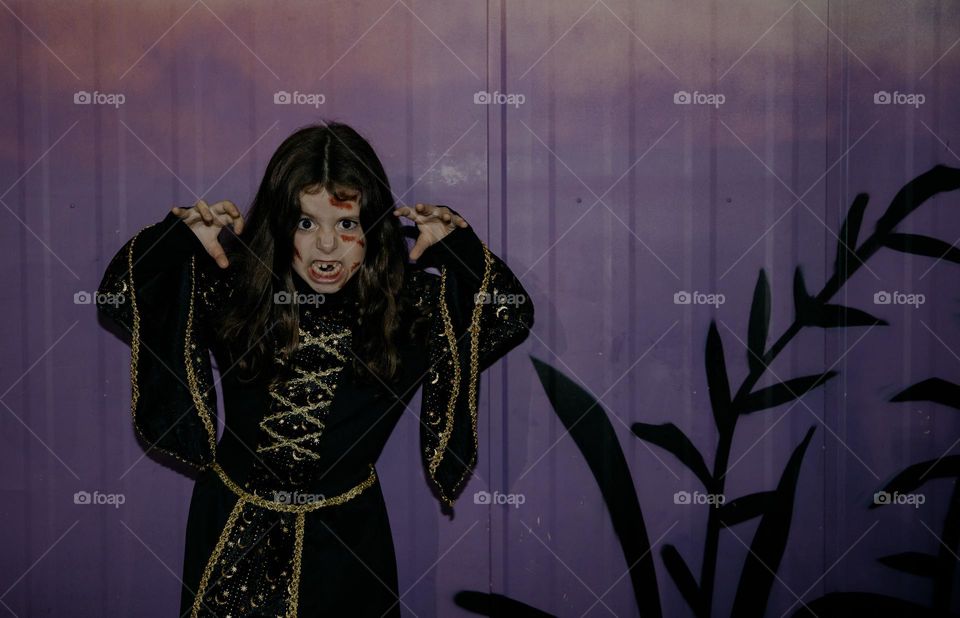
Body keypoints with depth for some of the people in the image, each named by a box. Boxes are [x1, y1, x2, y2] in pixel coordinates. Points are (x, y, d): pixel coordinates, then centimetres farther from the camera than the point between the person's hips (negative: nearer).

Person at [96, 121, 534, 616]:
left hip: (345, 537, 0)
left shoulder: (407, 302, -13)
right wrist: (178, 235, -18)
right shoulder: (232, 290, -13)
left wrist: (459, 244, -18)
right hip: (233, 528, 1)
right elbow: (118, 294, -5)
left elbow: (512, 317, -10)